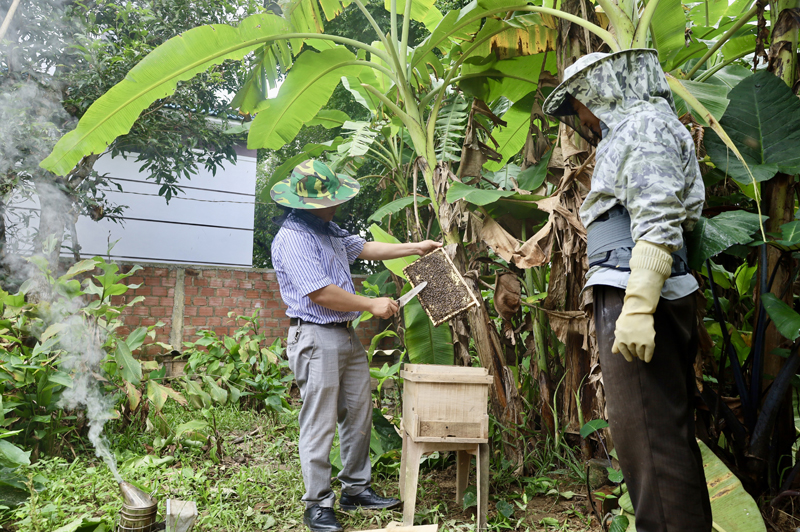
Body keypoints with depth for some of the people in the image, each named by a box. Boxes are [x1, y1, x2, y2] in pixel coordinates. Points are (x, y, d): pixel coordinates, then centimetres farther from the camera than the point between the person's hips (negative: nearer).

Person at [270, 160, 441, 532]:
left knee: (359, 415, 14)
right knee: (319, 425, -1)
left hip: (346, 335, 10)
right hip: (315, 339, -10)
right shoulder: (292, 239, -17)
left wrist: (415, 248, 21)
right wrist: (372, 305, -13)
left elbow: (363, 248, 23)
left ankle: (355, 489, 27)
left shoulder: (328, 230, 14)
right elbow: (321, 293, -23)